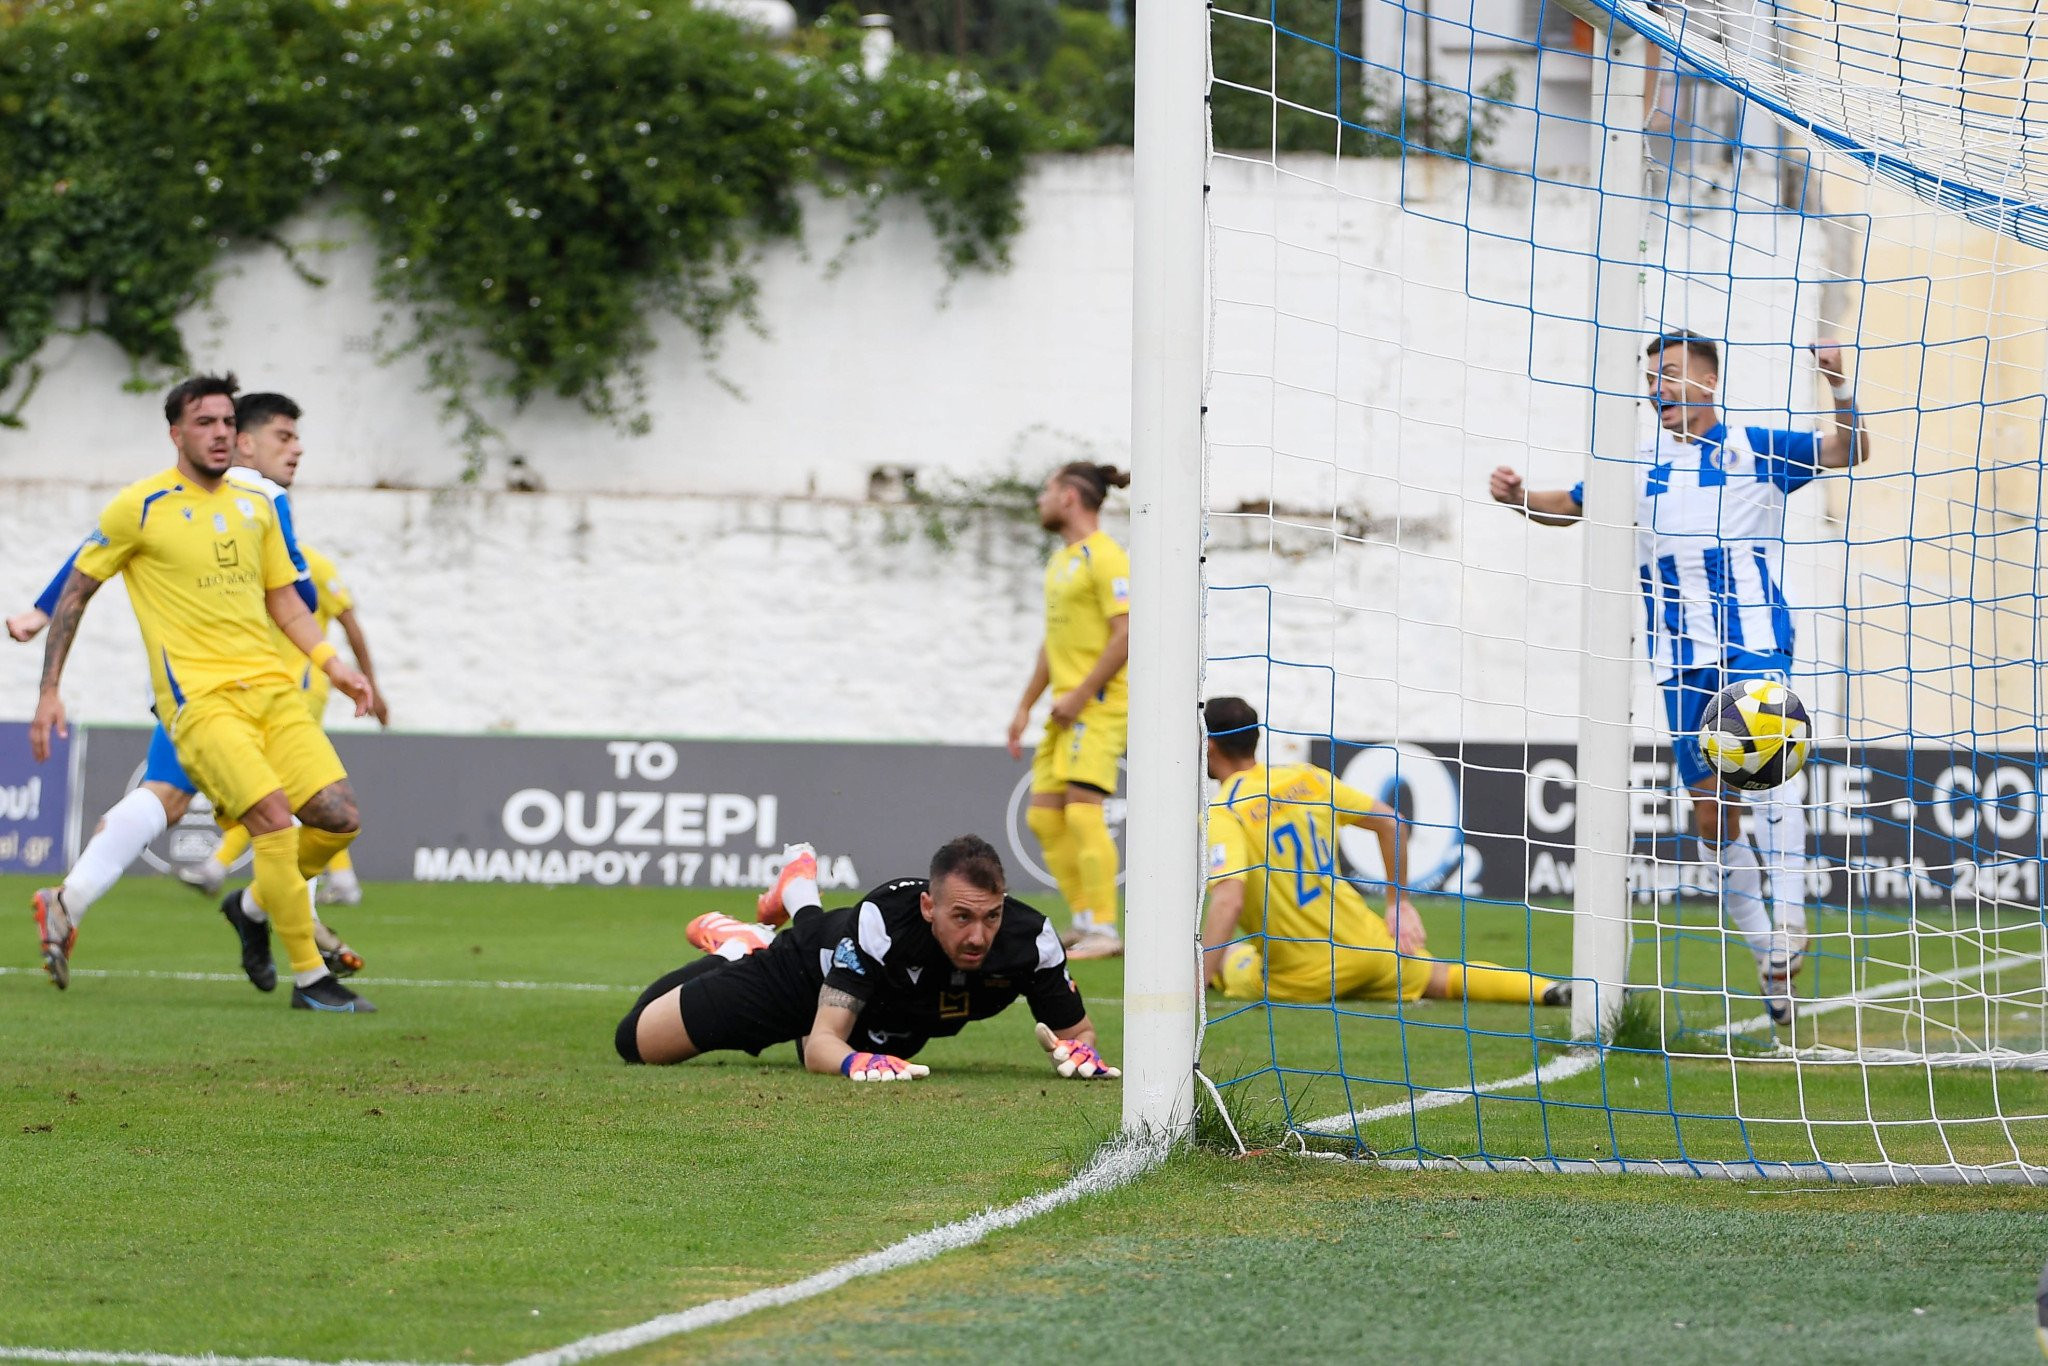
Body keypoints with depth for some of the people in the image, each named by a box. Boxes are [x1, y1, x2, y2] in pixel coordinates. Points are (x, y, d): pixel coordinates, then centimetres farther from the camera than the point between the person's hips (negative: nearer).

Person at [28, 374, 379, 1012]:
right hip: (199, 696, -6)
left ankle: (265, 901, 22)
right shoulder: (141, 506, -3)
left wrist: (332, 664, 8)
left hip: (270, 686, 6)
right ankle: (308, 978, -15)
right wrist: (49, 691, 3)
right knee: (273, 815, -22)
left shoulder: (256, 506, 14)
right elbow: (75, 590, 5)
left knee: (339, 816, -7)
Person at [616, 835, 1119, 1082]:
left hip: (886, 1028, 4)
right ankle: (736, 947, 31)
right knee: (637, 1041, 5)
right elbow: (822, 1045, -48)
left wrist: (1077, 1050, -46)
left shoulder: (1030, 939, -38)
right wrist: (858, 1062, -72)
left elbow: (1077, 1030, -21)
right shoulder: (882, 922, -47)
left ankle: (799, 895, 59)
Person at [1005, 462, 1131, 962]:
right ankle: (1084, 924, 11)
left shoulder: (1104, 558, -11)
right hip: (1066, 708, 10)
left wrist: (1080, 696, -19)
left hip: (1097, 706, -10)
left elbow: (1126, 635, -18)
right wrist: (1026, 706, 24)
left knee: (1082, 810, -16)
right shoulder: (1061, 560, 19)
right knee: (1044, 816, 6)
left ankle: (1103, 931, -14)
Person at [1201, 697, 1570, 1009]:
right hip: (1365, 944, 5)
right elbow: (1389, 822, 8)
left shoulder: (1222, 814, -17)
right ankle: (1543, 989, 3)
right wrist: (1398, 903, 17)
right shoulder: (1306, 777, 3)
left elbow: (1228, 901, -31)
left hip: (1301, 978, -5)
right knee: (1443, 977, 26)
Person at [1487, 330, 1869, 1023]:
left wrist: (1841, 391, -17)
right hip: (1682, 660, 4)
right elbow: (1572, 505, 26)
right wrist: (1519, 497, 6)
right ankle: (1773, 960, 14)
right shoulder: (1641, 466, 17)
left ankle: (1788, 919, -29)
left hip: (1756, 643, -4)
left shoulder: (1755, 448, 6)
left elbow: (1848, 451, 1)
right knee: (1712, 811, 2)